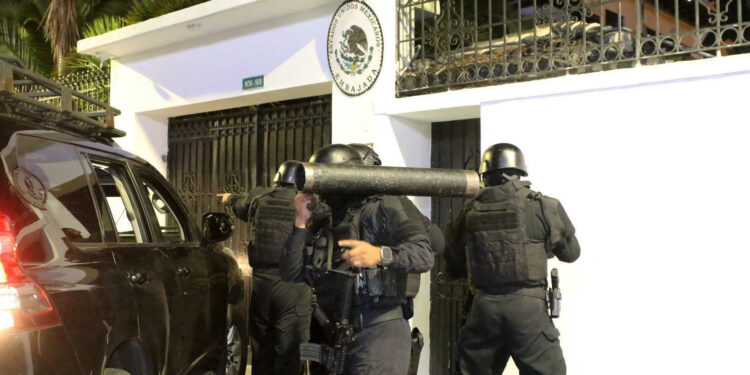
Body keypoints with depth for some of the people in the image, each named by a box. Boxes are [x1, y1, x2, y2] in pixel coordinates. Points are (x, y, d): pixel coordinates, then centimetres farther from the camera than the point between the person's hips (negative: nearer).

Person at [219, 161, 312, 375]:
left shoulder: (259, 199, 7)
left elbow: (240, 207, 29)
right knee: (289, 352, -1)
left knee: (261, 350, 19)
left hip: (261, 282, 4)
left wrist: (229, 198, 51)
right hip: (293, 286, -4)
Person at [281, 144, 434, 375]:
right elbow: (291, 273, 11)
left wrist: (380, 254, -33)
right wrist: (301, 222, 4)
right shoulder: (327, 228, 18)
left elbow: (424, 254, -15)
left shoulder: (380, 207, -1)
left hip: (380, 330, -7)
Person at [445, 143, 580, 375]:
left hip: (484, 306, 3)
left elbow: (454, 267, 13)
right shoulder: (542, 207, -3)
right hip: (526, 305, -3)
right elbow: (570, 252, 11)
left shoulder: (469, 213, 5)